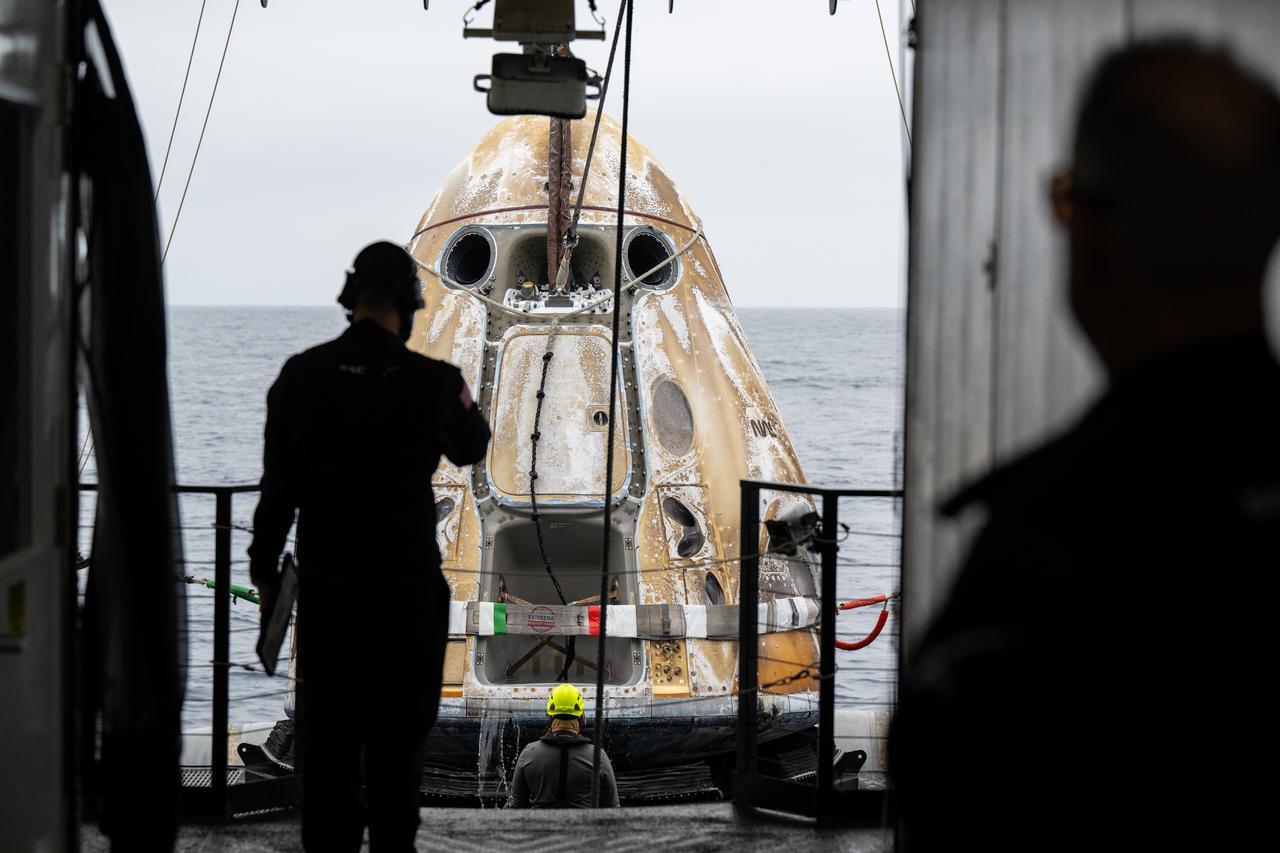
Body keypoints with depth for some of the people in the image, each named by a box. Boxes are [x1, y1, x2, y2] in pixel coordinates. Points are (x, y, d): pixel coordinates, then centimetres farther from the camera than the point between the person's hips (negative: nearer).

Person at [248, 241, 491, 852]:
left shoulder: (303, 375, -3)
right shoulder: (432, 381, -9)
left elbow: (277, 485, 0)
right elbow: (470, 448, 11)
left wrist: (264, 568, 9)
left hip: (325, 580, 2)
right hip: (407, 582, -2)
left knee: (325, 727, 8)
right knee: (397, 730, 6)